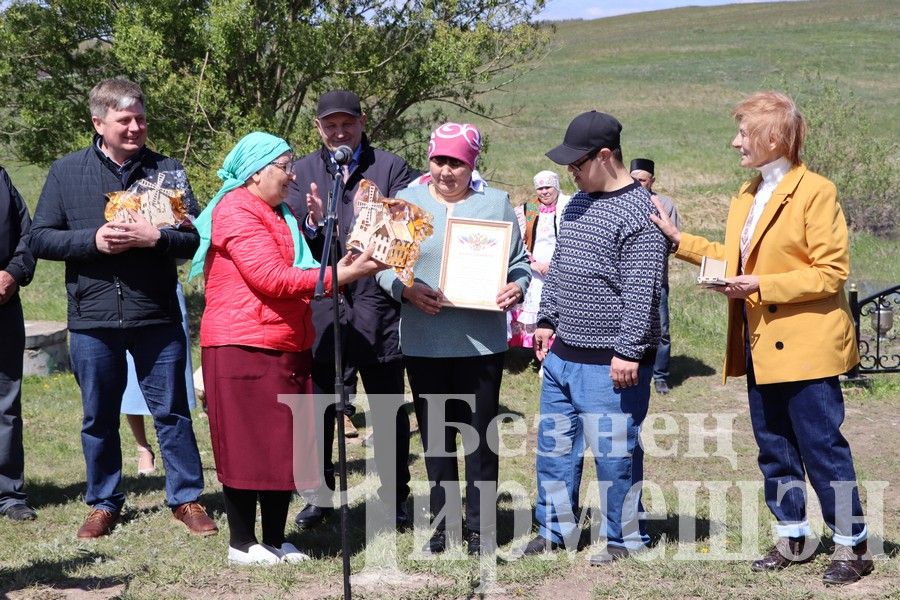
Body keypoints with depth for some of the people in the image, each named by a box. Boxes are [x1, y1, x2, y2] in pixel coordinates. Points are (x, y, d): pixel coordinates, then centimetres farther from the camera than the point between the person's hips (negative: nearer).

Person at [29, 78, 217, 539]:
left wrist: (154, 238, -18)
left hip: (157, 317, -1)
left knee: (172, 411, 6)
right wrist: (94, 240, -13)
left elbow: (195, 236, 1)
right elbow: (40, 239, 2)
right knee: (99, 418, 10)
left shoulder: (166, 170, 3)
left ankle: (186, 498, 17)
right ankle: (104, 503, 23)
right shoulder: (66, 172, 4)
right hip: (92, 318, 1)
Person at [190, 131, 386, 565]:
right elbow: (269, 278, -20)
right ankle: (241, 542, 5)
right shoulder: (237, 212, -12)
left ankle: (275, 540, 17)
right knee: (247, 446, -4)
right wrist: (336, 276, -20)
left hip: (286, 347, 9)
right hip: (245, 348, -9)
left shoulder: (278, 215, 21)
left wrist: (337, 269, 13)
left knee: (285, 447, 9)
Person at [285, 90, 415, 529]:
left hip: (378, 305, -1)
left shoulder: (391, 167, 5)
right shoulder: (303, 171, 10)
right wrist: (313, 224, -21)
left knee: (388, 410, 8)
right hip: (321, 307, 1)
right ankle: (319, 494, 21)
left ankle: (395, 497, 20)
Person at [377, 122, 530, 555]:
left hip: (481, 341, -1)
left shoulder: (496, 203, 4)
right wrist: (407, 290, -15)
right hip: (423, 341, 1)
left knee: (480, 434, 3)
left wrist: (516, 286, -13)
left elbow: (519, 261, 8)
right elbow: (385, 264, 5)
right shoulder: (407, 202, 5)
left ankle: (480, 526, 15)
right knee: (435, 435, 11)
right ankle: (443, 521, 24)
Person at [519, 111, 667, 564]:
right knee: (554, 445, 15)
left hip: (610, 362, -9)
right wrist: (547, 319, 18)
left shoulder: (639, 212, -16)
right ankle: (555, 529, 29)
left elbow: (642, 290, -20)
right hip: (562, 353, 9)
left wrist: (628, 351, -21)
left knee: (613, 452, 0)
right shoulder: (578, 203, 12)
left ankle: (626, 539, 15)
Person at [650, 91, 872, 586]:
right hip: (761, 345, 8)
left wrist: (761, 285, -20)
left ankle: (852, 545, 8)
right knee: (774, 448, 14)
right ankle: (792, 538, 25)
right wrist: (680, 241, 13)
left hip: (804, 345, -8)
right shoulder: (747, 195, 14)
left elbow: (831, 271, -16)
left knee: (822, 447, -3)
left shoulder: (815, 192, -12)